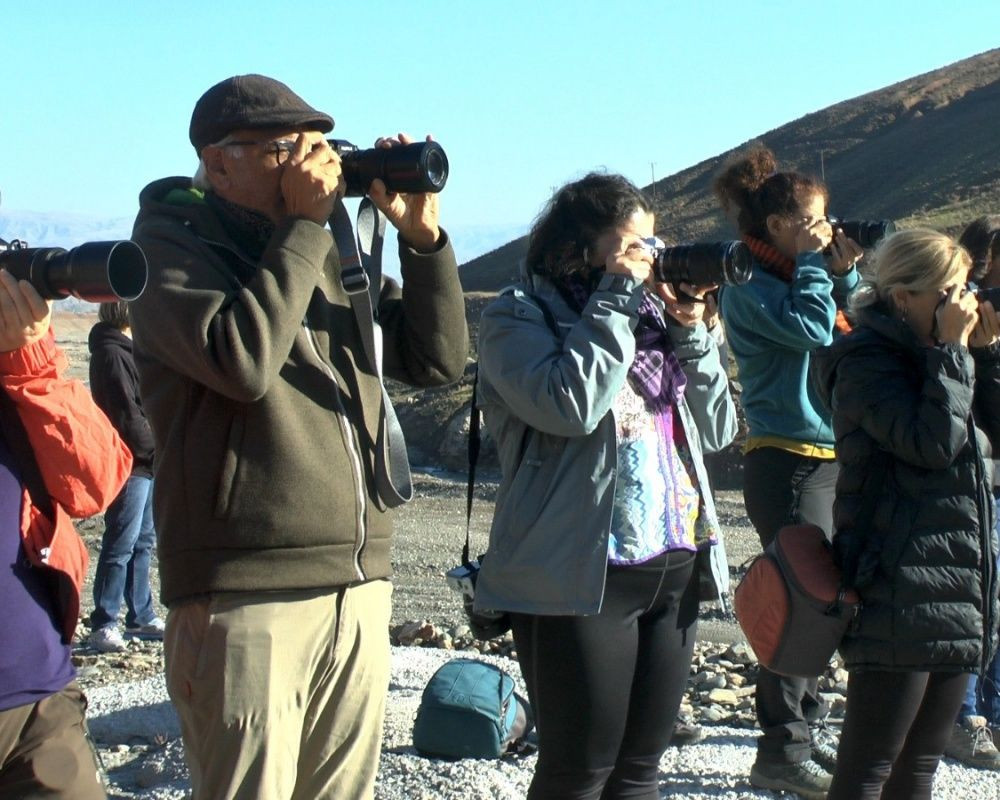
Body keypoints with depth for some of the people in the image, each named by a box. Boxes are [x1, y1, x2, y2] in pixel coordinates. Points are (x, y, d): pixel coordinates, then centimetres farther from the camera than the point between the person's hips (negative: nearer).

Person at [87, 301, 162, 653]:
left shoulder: (127, 348, 16)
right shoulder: (111, 353, -15)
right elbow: (126, 416, -18)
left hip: (146, 464, 10)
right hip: (129, 465, -10)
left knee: (143, 542, 14)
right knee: (121, 545, -7)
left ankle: (141, 617, 21)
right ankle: (103, 625, -3)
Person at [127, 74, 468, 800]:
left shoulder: (329, 254, 17)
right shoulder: (170, 242, -2)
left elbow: (437, 361, 12)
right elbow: (242, 361, -20)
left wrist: (422, 237, 0)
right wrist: (303, 226, -12)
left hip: (361, 586, 6)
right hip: (246, 596, -6)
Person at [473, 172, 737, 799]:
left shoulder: (651, 314, 15)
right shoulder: (521, 317, -2)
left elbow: (717, 429, 13)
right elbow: (570, 405, -21)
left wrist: (689, 333, 1)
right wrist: (616, 302, -12)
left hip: (677, 568, 6)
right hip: (584, 575, -6)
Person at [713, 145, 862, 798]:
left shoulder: (799, 276, 17)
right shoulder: (748, 285, -8)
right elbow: (811, 330, -22)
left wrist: (846, 274, 5)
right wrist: (814, 263, -9)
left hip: (832, 457, 9)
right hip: (787, 459, -9)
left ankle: (809, 725, 24)